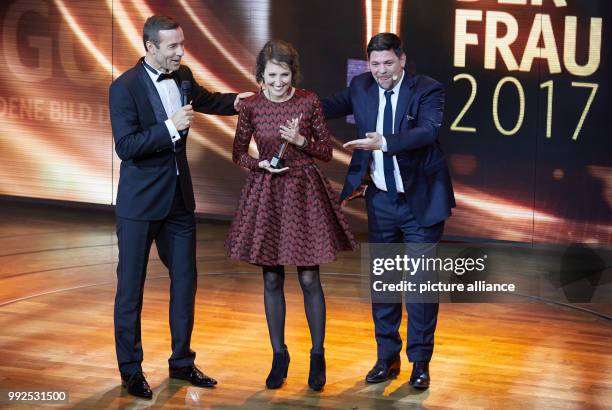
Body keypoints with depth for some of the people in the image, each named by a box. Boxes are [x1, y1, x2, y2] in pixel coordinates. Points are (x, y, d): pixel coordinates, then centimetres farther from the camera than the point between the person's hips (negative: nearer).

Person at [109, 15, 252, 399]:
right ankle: (130, 368, 16)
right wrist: (170, 127, -29)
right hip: (141, 201, -6)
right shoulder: (125, 86, -16)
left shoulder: (182, 76, 3)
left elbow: (206, 100, 25)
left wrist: (235, 101, 8)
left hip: (179, 197, 7)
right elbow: (125, 147, -22)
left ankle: (182, 361, 24)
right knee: (131, 285, 4)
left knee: (185, 280, 11)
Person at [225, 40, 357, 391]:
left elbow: (327, 151, 1)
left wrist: (301, 141, -17)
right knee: (272, 279, 7)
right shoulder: (252, 106, -3)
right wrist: (260, 164, -12)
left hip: (304, 191, -1)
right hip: (266, 192, 1)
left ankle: (318, 356, 15)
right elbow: (239, 153, 6)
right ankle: (279, 356, 21)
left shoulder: (309, 102, -5)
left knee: (309, 278, 0)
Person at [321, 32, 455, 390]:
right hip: (380, 200, 5)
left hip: (420, 201, -5)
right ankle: (387, 358, 24)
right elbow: (329, 107, 12)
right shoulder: (361, 87, 2)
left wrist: (383, 142, -41)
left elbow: (428, 130, -28)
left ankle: (420, 362, 13)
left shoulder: (427, 90, -13)